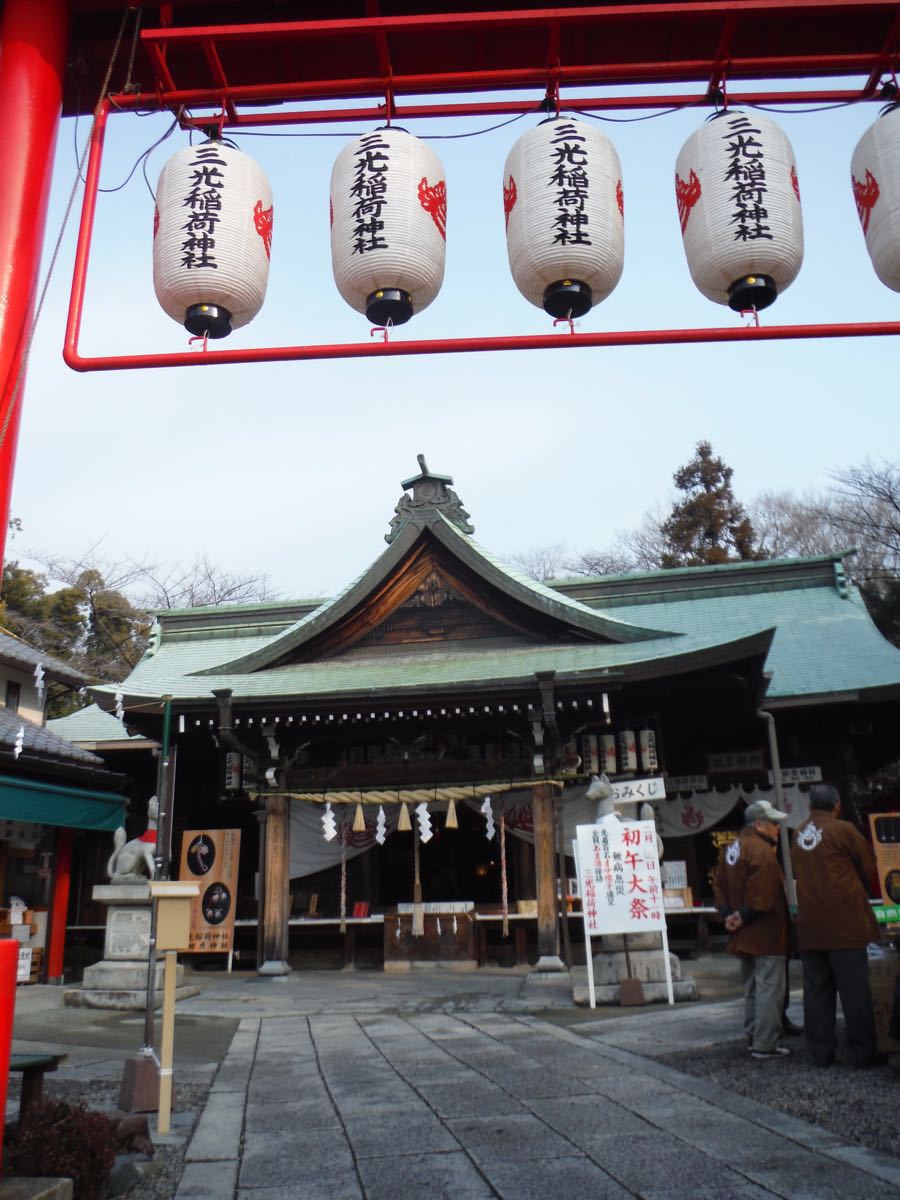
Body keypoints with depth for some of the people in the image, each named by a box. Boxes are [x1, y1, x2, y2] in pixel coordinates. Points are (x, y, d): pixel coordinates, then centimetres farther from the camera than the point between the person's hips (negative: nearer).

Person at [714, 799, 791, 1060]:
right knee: (769, 989, -3)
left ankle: (754, 1038, 24)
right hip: (766, 934, -9)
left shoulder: (730, 849, 13)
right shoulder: (762, 850, -17)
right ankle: (765, 1045, -1)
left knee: (752, 989, 18)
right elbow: (762, 894, -25)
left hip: (744, 936, 9)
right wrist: (744, 918, -15)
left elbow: (719, 885, 11)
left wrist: (729, 915, 2)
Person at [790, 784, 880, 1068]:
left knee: (816, 991, 9)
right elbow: (869, 868, 0)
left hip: (809, 927, 5)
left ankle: (821, 1052, 14)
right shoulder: (843, 830, -8)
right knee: (854, 991, 3)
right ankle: (863, 1052, 8)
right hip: (845, 924, -5)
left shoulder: (798, 835, 9)